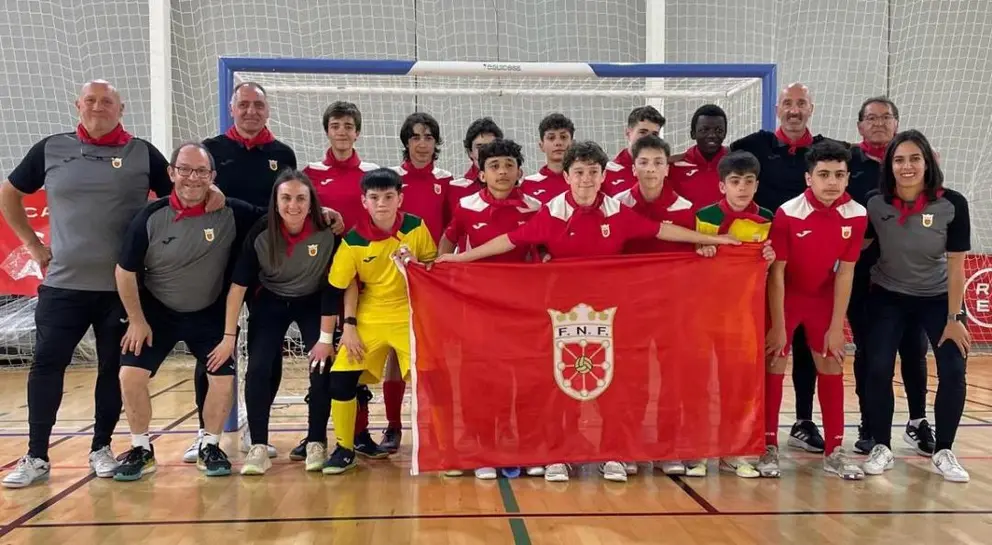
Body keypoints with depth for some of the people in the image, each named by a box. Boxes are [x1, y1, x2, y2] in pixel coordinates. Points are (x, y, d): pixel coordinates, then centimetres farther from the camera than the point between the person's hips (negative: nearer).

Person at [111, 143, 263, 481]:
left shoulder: (231, 214, -17)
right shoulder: (151, 217, -17)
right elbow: (125, 271, -8)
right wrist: (137, 320, -5)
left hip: (210, 314, 0)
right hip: (157, 311, 0)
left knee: (224, 377, -7)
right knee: (131, 374, -8)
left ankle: (210, 447, 17)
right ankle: (141, 449, 13)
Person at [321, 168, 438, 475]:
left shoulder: (416, 228, -9)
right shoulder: (354, 239, -9)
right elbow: (348, 286, -1)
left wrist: (415, 264, -19)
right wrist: (349, 326, -6)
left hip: (411, 316, -1)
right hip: (369, 319, 1)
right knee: (341, 378, -6)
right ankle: (345, 449, 14)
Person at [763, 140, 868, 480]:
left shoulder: (856, 216, -14)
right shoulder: (788, 214, -24)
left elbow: (845, 273, -9)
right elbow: (776, 273, -19)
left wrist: (836, 327, -8)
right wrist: (778, 326, -18)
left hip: (823, 297, 3)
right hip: (785, 297, -3)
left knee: (832, 368, 5)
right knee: (774, 367, -3)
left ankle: (834, 451, 14)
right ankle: (769, 446, 7)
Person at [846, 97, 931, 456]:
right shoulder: (849, 161, 2)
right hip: (862, 270, -1)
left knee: (914, 347, 6)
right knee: (867, 349, 6)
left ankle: (917, 423, 22)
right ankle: (870, 426, 16)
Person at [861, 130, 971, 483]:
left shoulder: (952, 205, -19)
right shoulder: (875, 204, -16)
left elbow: (956, 264, -14)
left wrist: (954, 318, -14)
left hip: (939, 298, 0)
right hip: (888, 297, 1)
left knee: (953, 372, -9)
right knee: (878, 369, -11)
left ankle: (944, 452, 10)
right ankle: (881, 448, 7)